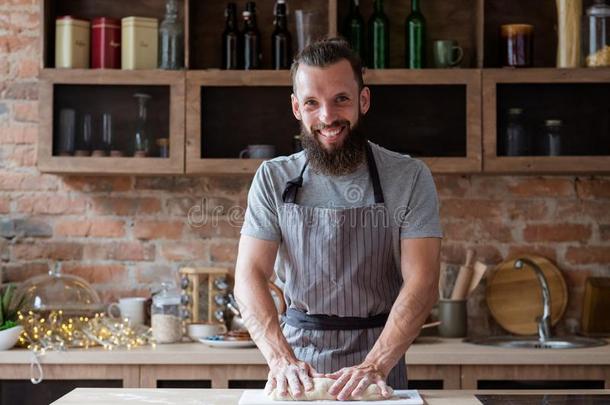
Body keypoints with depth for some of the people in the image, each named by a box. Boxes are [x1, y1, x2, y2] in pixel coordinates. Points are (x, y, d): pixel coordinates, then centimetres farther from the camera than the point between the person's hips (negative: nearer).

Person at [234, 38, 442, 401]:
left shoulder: (409, 178, -2)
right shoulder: (273, 179, 4)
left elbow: (422, 283, -8)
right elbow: (250, 275, -4)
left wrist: (375, 365, -22)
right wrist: (281, 358, -20)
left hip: (380, 361, -1)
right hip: (297, 365, 1)